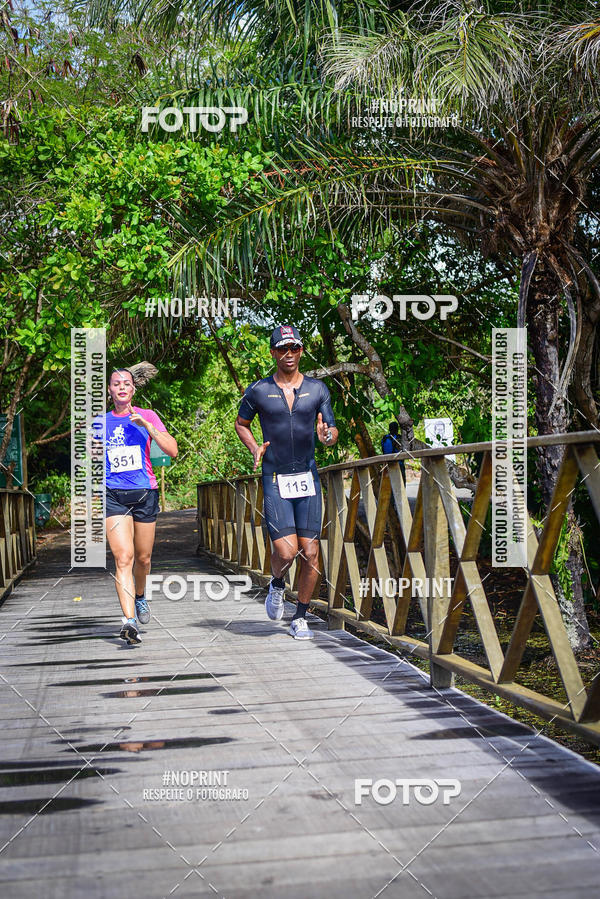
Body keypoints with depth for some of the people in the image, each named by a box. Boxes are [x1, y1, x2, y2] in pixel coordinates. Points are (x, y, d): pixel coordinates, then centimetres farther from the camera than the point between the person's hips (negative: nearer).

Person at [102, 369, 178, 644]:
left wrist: (145, 424, -14)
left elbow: (172, 450, -7)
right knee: (123, 557, -16)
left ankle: (139, 597, 42)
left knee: (143, 558, 12)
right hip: (113, 495, -1)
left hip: (145, 493, 1)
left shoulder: (147, 417, 4)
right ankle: (129, 619, -23)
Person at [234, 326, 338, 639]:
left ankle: (300, 619, 15)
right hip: (275, 480, -2)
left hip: (308, 478, 2)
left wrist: (328, 435, -15)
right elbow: (241, 423, 18)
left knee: (310, 553, -1)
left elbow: (330, 430, 10)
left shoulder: (317, 389, 6)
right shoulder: (258, 391, 2)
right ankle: (277, 585, 22)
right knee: (286, 550, -14)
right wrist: (254, 448, -1)